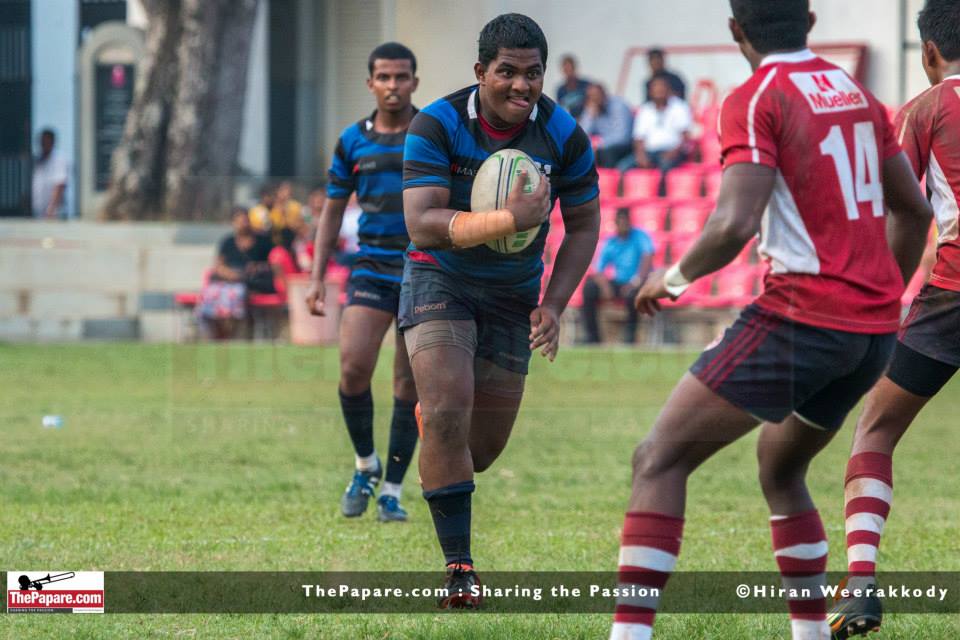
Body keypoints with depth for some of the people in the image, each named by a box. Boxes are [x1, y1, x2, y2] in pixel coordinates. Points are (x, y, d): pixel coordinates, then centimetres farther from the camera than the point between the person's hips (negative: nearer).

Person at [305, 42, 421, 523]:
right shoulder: (353, 141, 6)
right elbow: (332, 211, 12)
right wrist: (317, 277, 6)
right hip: (372, 267, 1)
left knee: (409, 385, -1)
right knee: (353, 367, -15)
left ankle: (392, 491, 9)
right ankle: (365, 465, 8)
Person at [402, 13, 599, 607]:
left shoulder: (564, 135, -13)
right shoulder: (436, 126, -20)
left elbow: (583, 225, 0)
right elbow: (422, 224, -28)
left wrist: (554, 304, -11)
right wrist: (509, 220, -40)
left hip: (514, 293, 3)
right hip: (440, 279, -3)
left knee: (485, 447, 5)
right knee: (448, 412, -23)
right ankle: (458, 565, -14)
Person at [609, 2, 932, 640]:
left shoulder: (756, 101, -9)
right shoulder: (856, 92, 13)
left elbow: (736, 224, -20)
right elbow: (915, 210, 20)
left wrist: (674, 278, -2)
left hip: (803, 317, -7)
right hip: (876, 326, 8)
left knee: (659, 461, -4)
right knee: (780, 470, 27)